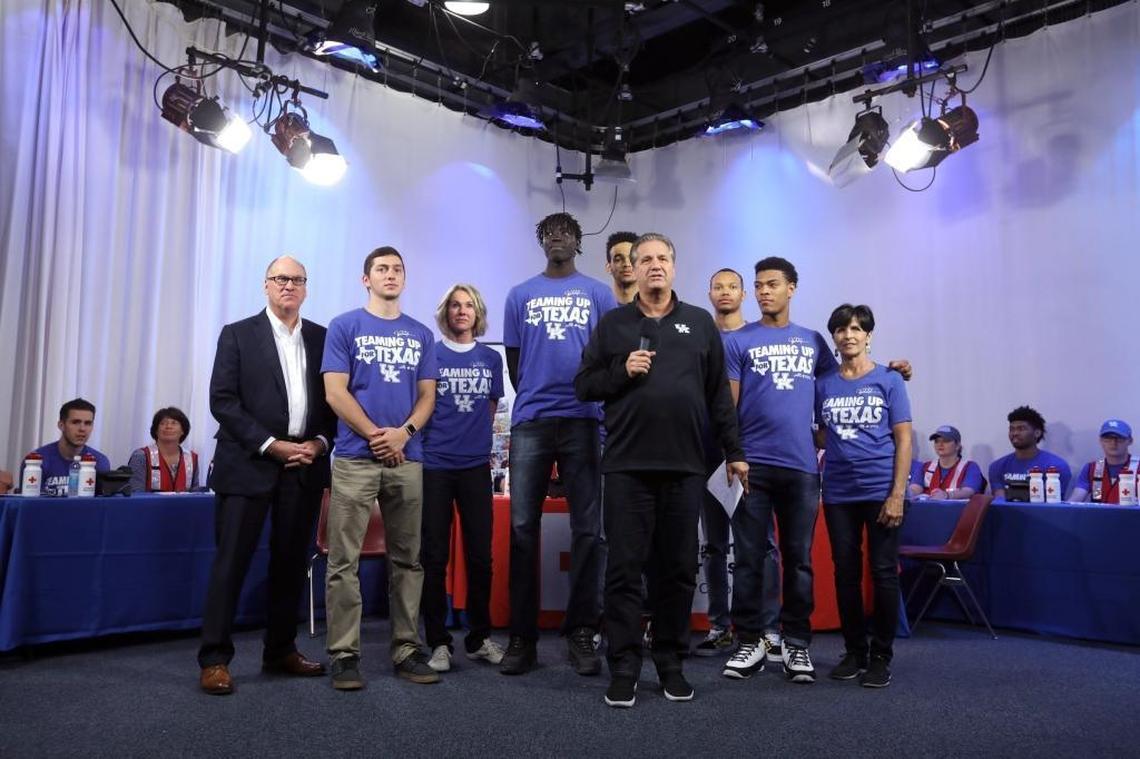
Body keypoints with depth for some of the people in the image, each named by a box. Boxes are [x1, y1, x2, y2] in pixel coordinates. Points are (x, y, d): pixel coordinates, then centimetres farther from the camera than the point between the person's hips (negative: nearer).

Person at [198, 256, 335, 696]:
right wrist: (270, 445, -12)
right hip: (248, 463, -3)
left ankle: (281, 650, 21)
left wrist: (319, 444, -5)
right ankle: (214, 659, 6)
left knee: (292, 561, 9)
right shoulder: (238, 334, 3)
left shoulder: (322, 339, 11)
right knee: (232, 560, -2)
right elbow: (222, 400, -5)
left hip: (305, 464, 3)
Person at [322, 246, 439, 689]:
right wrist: (375, 435, -9)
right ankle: (344, 654, 6)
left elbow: (427, 395, 9)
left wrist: (404, 432, -9)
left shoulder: (421, 334, 14)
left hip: (408, 458, 4)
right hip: (356, 457, -3)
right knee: (344, 560, -3)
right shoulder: (345, 326, 4)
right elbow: (335, 392, -4)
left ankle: (407, 650, 15)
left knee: (407, 559, 7)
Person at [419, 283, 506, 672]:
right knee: (434, 556, 3)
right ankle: (438, 641, 13)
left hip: (476, 465, 3)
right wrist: (429, 438, 1)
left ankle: (479, 638, 19)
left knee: (480, 555, 6)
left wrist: (477, 439, 11)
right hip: (435, 464, -2)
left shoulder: (491, 358, 9)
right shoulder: (430, 353, 1)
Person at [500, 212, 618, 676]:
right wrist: (535, 398, 10)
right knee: (522, 527, 0)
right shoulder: (520, 295, 14)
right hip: (530, 422, 1)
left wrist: (587, 393, 3)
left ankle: (581, 633, 10)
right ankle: (521, 636, 8)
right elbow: (513, 359, 15)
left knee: (587, 529, 0)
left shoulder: (598, 294, 11)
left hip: (583, 420, -1)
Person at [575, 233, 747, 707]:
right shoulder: (612, 324, 9)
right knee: (624, 569, 2)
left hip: (685, 467, 2)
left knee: (679, 569, 8)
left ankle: (671, 661, 22)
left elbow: (719, 394, 12)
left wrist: (733, 451, 9)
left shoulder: (700, 323, 12)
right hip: (627, 465, -1)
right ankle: (623, 667, 12)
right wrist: (622, 371, -10)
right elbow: (583, 386, 7)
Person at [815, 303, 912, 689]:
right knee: (846, 573, 8)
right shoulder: (824, 385, 9)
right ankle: (854, 652, 20)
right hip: (838, 494, 3)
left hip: (880, 491, -3)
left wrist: (897, 494, -11)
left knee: (883, 572, 1)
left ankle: (881, 656, 13)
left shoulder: (889, 380, 1)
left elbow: (903, 440, -2)